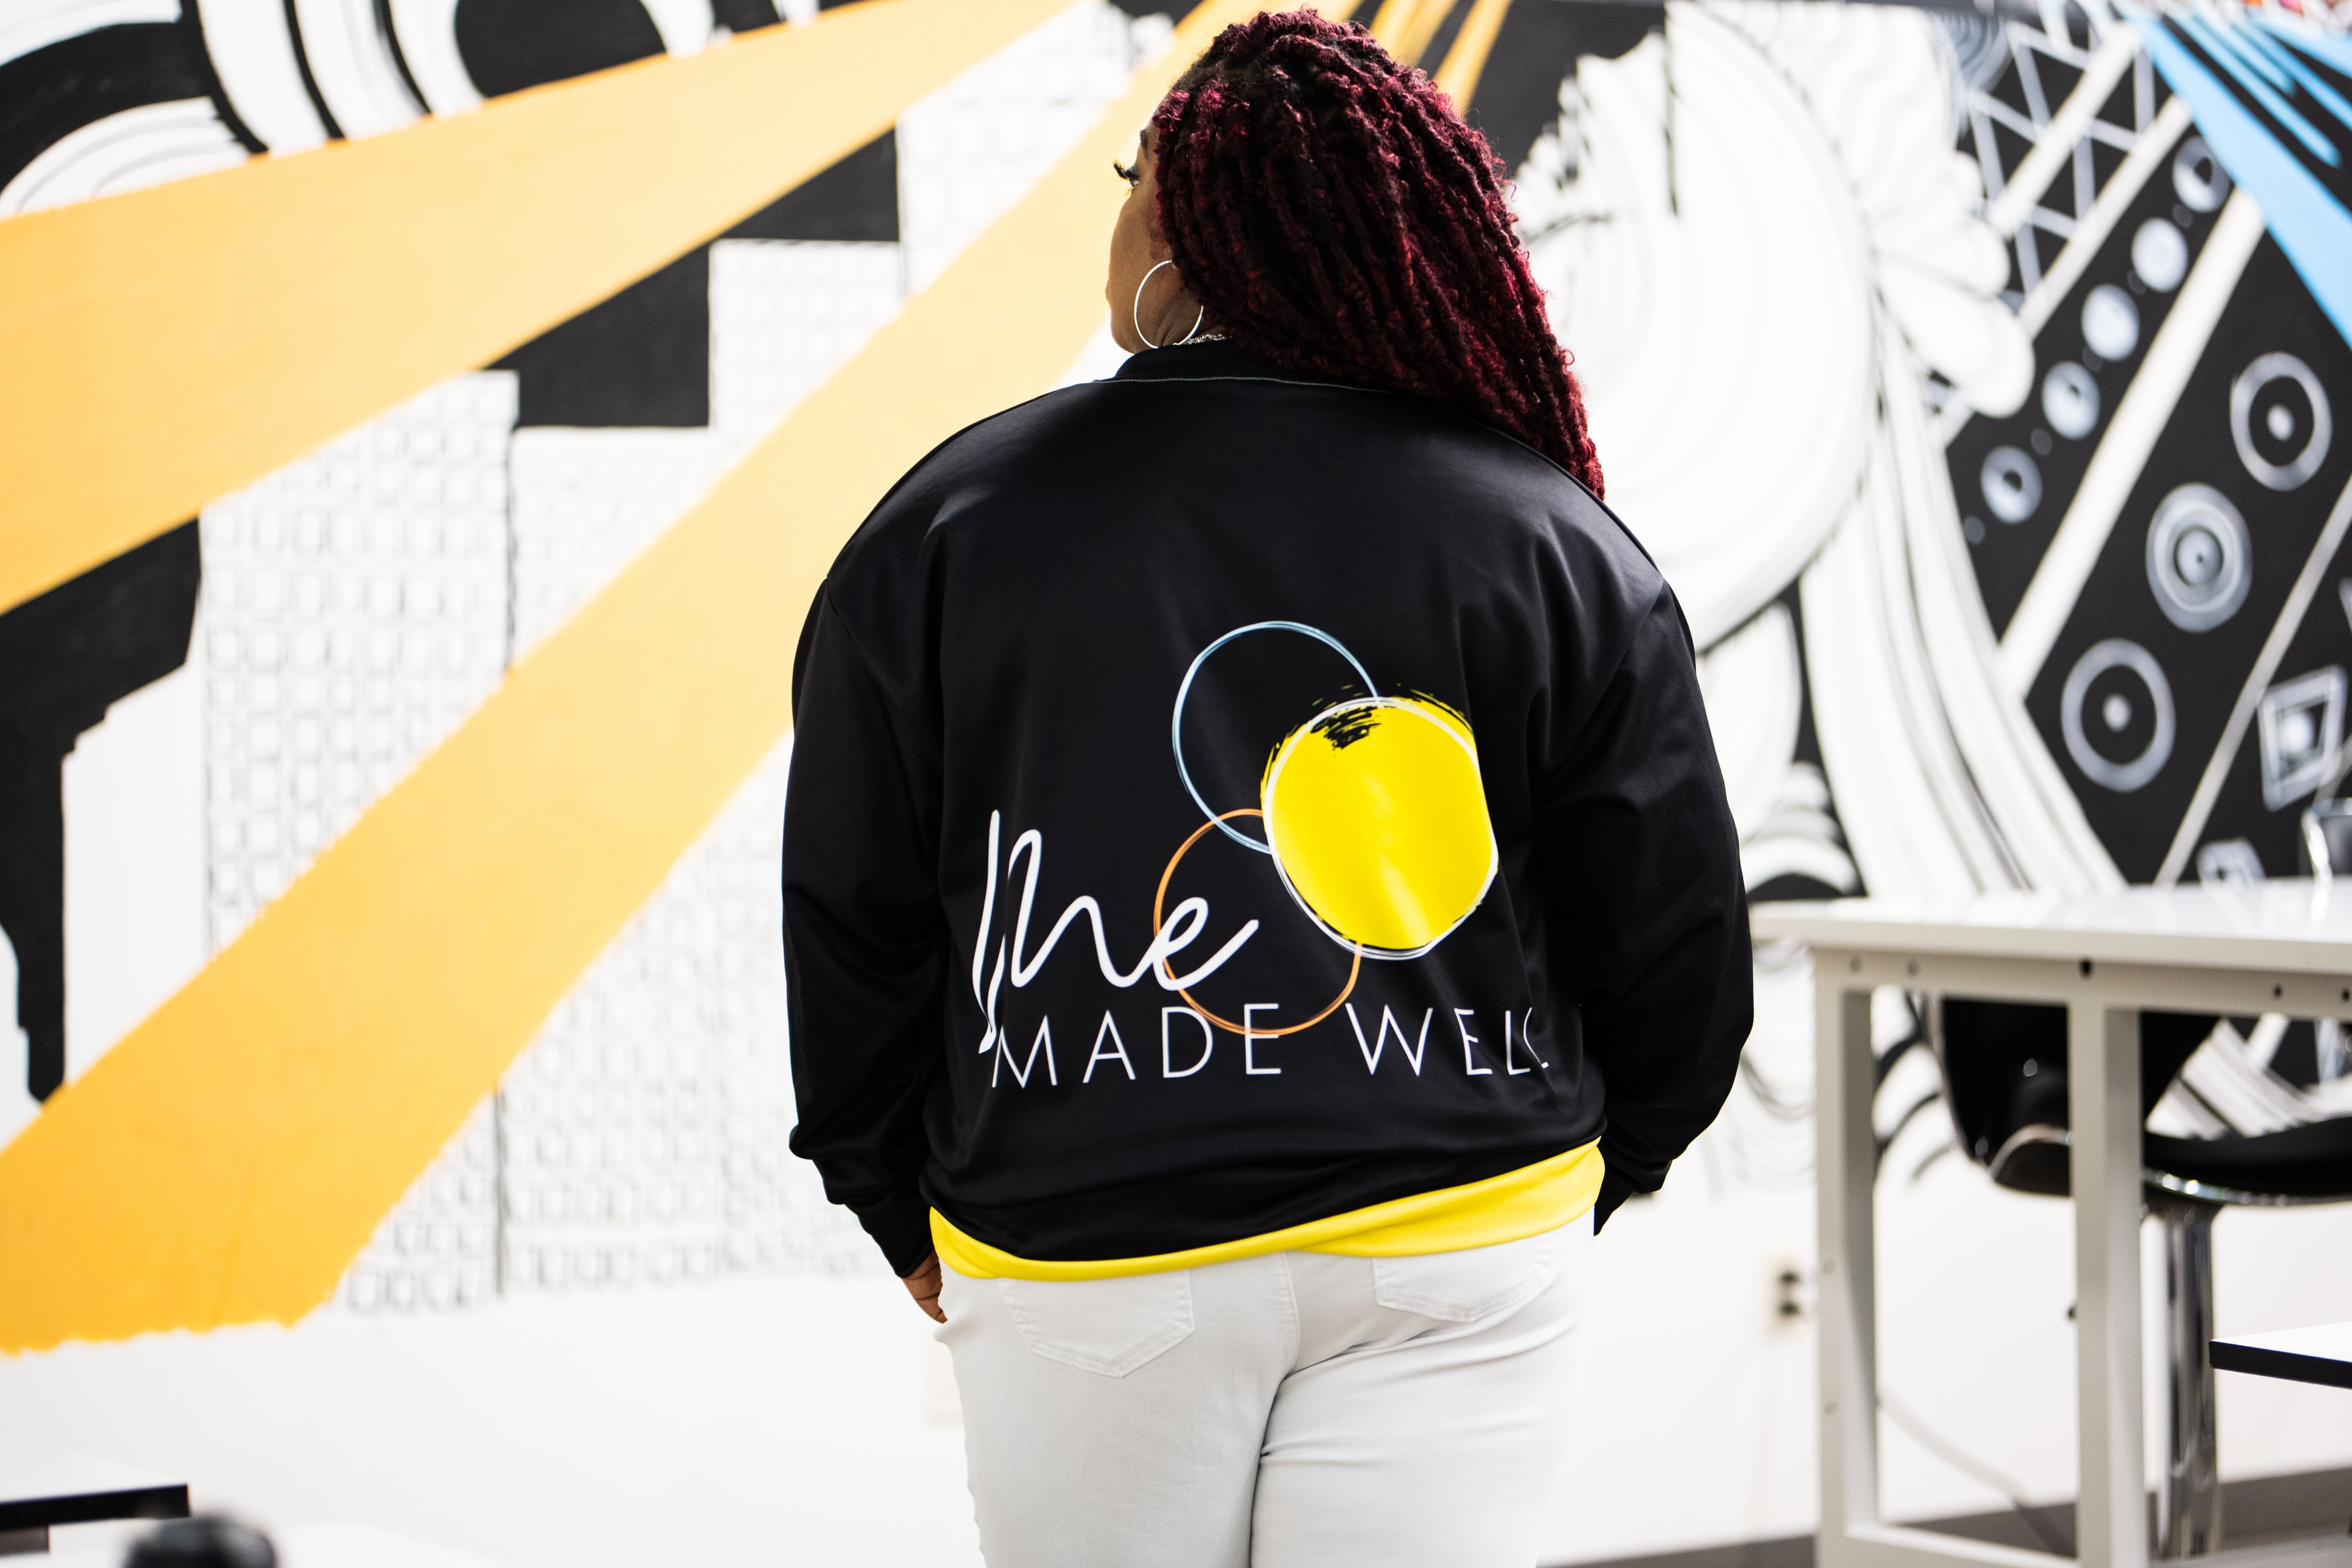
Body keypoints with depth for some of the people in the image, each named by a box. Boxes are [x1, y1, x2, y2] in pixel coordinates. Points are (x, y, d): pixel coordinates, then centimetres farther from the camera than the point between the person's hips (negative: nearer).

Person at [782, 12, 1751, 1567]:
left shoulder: (950, 525, -2)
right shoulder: (1553, 540, -2)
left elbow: (850, 930, 4)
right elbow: (1679, 951, 3)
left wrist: (911, 1214, 18)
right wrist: (1577, 1175, 21)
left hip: (1081, 1261, 0)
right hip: (1460, 1263, 0)